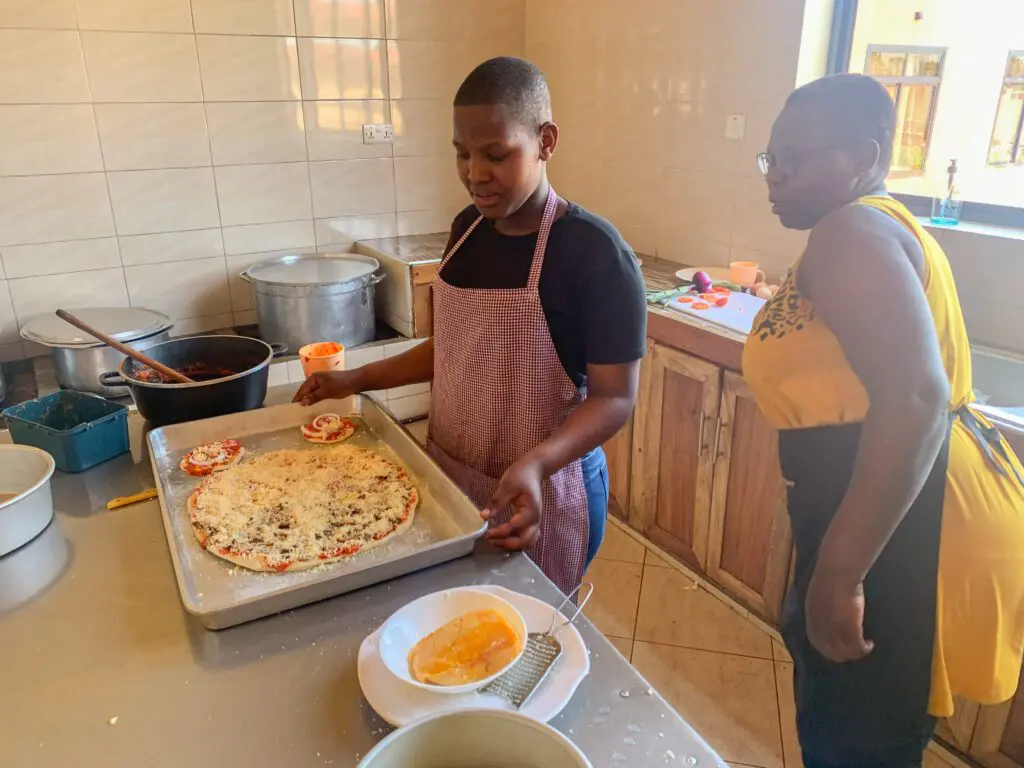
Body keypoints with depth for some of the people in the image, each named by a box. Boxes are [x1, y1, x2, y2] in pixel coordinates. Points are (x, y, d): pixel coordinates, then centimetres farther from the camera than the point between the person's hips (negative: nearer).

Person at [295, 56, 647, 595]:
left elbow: (614, 398, -18)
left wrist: (535, 465, -33)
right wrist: (359, 380, 9)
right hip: (448, 478, 6)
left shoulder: (595, 253, -19)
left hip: (539, 495, -6)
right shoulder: (468, 229, 2)